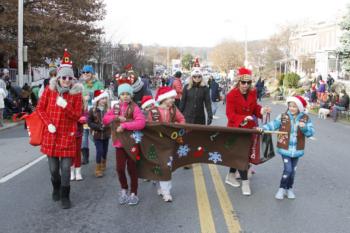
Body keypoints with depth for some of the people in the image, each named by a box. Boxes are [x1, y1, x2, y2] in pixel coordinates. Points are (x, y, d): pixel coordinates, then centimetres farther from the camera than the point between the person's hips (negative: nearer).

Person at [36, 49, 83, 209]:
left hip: (68, 135, -1)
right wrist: (48, 123, -9)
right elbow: (40, 109, 4)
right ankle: (56, 188, 38)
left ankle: (65, 196, 13)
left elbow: (77, 115, -4)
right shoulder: (49, 89, -1)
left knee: (66, 167, -3)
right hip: (51, 134, 1)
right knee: (53, 168, 9)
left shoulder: (76, 93, -3)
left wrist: (66, 106, -22)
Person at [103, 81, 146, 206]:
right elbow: (105, 119, 2)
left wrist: (124, 125, -26)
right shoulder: (116, 107, 7)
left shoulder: (134, 107, -9)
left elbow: (141, 123, -24)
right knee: (120, 168, 3)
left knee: (132, 168, 6)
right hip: (119, 142, 3)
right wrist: (117, 117, -14)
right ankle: (124, 190, 27)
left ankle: (133, 193, 20)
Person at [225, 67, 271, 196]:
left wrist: (262, 110, -12)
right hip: (236, 129, -5)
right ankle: (245, 182, 3)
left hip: (249, 128, 6)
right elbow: (230, 114, -20)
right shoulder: (231, 95, -16)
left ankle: (230, 176, 33)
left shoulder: (253, 93, 1)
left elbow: (254, 108, 9)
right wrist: (243, 118, -34)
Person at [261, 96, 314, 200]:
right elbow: (273, 124, -11)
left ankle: (289, 189, 33)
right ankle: (282, 188, 11)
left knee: (293, 170, 14)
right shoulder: (283, 117, -5)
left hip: (297, 150, 2)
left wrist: (304, 127, -29)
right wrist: (263, 128, -26)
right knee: (288, 169, -9)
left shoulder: (305, 118, -3)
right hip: (285, 148, -2)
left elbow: (311, 132, -9)